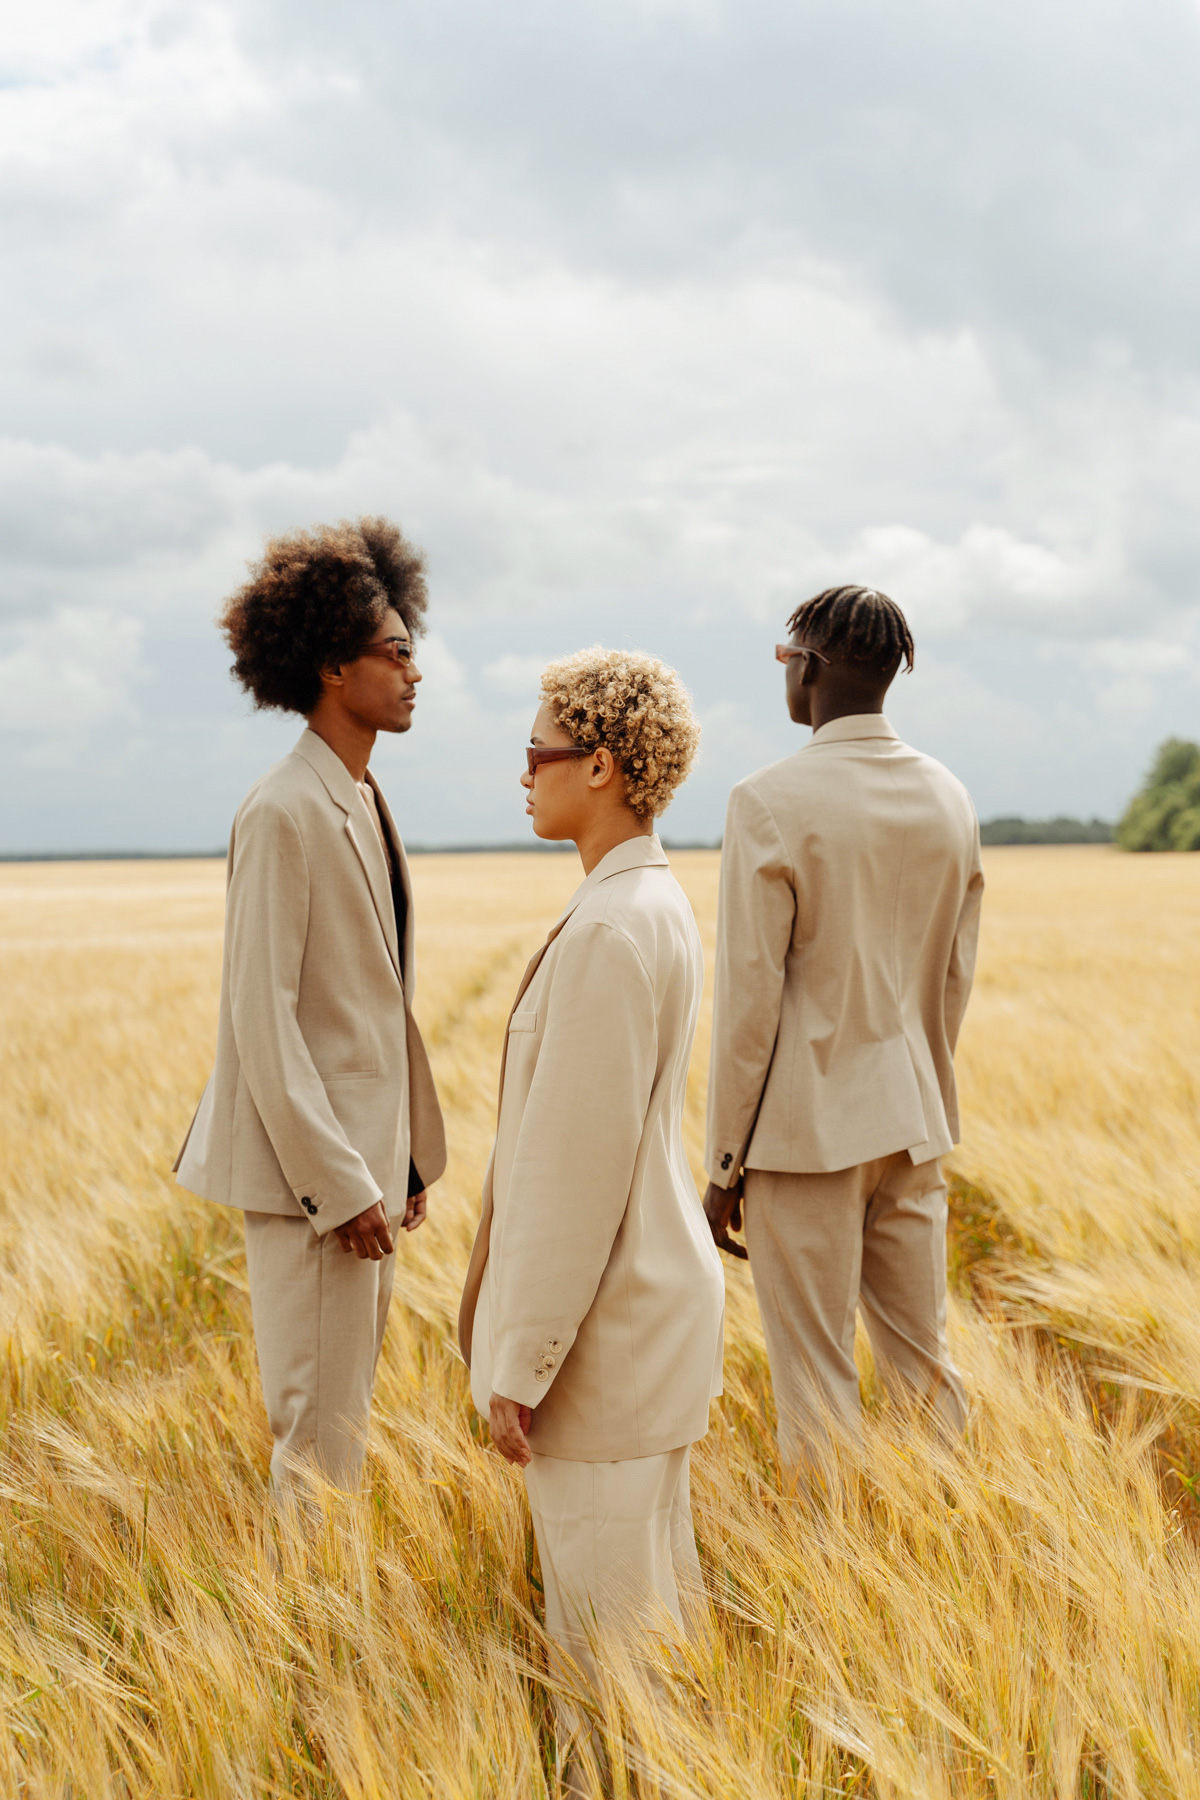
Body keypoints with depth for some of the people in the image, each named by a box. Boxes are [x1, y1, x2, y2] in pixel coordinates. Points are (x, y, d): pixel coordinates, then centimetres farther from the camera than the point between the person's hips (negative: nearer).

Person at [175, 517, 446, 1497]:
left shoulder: (367, 802, 12)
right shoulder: (284, 812, -16)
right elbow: (262, 1013, -19)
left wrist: (413, 1152, 15)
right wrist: (339, 1185, -19)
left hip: (373, 1154, 9)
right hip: (310, 1162, -9)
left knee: (350, 1405, 18)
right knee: (319, 1427, -1)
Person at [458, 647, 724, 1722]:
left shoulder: (609, 929, -22)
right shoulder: (658, 905, 9)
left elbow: (576, 1162, -23)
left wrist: (521, 1363, -18)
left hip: (603, 1316, -10)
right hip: (654, 1284, 10)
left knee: (606, 1609, 2)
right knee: (653, 1578, 19)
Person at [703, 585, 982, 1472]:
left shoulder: (772, 802, -14)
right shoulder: (950, 798, 4)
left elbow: (750, 997, -14)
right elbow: (956, 978, 11)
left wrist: (724, 1165, -6)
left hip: (807, 1131, -6)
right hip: (914, 1128, 6)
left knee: (819, 1383, 4)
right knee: (923, 1359, 17)